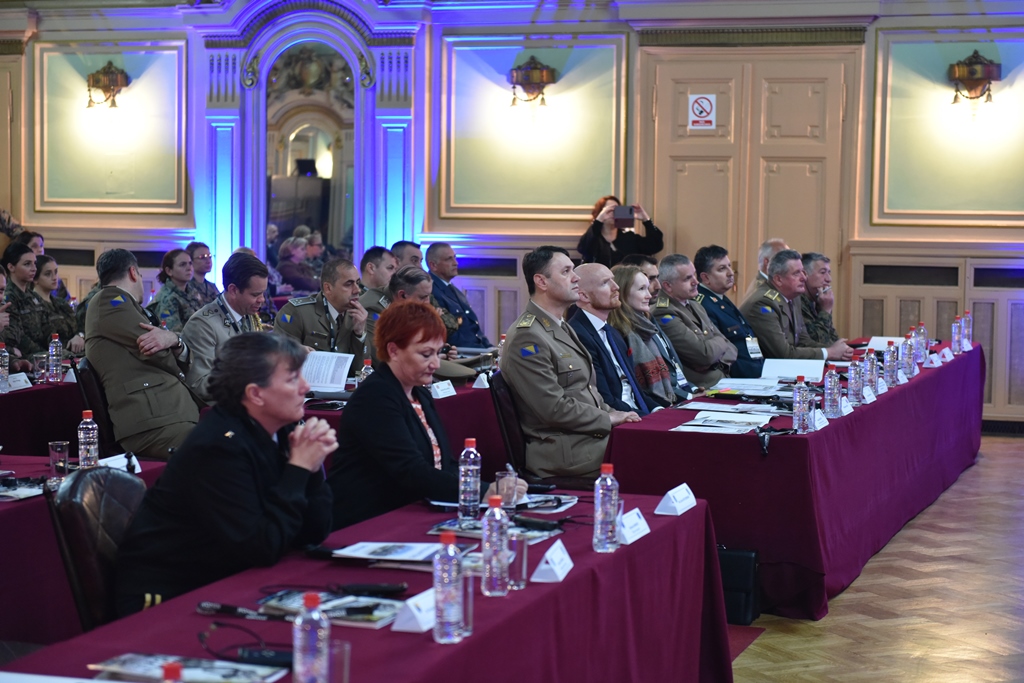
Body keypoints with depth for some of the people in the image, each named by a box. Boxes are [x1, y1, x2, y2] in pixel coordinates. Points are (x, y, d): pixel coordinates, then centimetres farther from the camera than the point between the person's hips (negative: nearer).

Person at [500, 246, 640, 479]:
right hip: (563, 453, -10)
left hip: (592, 433, 10)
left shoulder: (562, 329, 17)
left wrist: (614, 414, 4)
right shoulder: (527, 337, -15)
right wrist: (608, 419, -11)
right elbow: (554, 408, -19)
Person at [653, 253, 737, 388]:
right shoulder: (664, 315, -13)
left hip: (724, 379, 9)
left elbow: (730, 348, 15)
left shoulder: (695, 306, 18)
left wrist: (719, 360, -7)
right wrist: (721, 342, 4)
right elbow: (705, 354, -17)